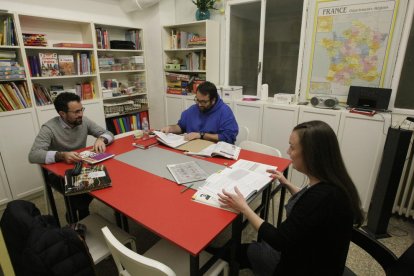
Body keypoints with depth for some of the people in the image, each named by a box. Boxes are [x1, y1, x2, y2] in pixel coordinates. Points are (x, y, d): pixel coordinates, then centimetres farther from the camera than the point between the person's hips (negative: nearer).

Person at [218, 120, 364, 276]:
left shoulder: (322, 196, -37)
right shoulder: (330, 182, -9)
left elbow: (280, 241, -27)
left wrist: (243, 208, -20)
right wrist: (287, 184, 11)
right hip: (312, 254, 7)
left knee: (239, 251, 8)